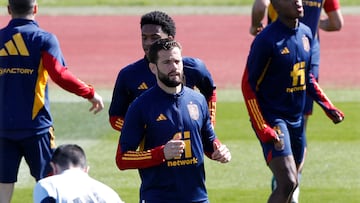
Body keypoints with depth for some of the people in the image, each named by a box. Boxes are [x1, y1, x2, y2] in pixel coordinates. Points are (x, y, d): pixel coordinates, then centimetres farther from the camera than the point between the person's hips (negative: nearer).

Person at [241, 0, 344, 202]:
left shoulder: (306, 33, 6)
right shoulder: (267, 40, -17)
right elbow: (248, 85, -14)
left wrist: (327, 106, 10)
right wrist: (262, 128, -19)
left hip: (296, 118, 8)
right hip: (272, 117, -8)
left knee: (291, 183, 12)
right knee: (288, 183, -18)